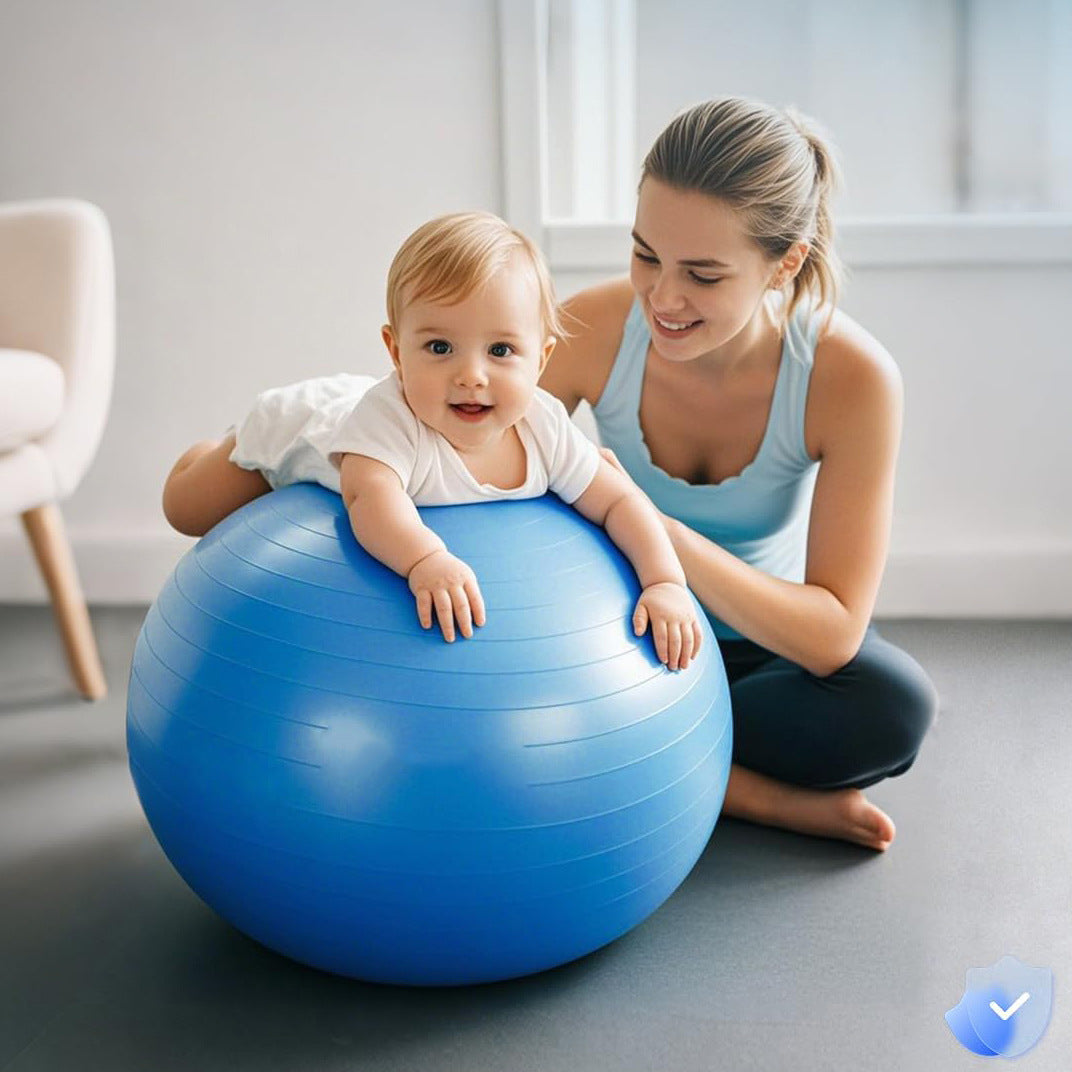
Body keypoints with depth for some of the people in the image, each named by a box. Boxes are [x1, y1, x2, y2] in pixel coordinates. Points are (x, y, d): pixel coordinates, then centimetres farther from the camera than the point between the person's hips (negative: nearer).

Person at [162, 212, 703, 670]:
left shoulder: (541, 426, -36)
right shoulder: (390, 416, -50)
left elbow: (620, 501, -31)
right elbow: (371, 495, -66)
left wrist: (666, 583, -46)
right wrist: (426, 559, -85)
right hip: (299, 424, -4)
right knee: (186, 509, 10)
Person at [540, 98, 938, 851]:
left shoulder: (853, 378, -27)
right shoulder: (591, 331, -23)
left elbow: (833, 634, -29)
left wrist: (662, 533, -43)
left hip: (769, 640, -1)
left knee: (895, 708, -32)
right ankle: (768, 799, -17)